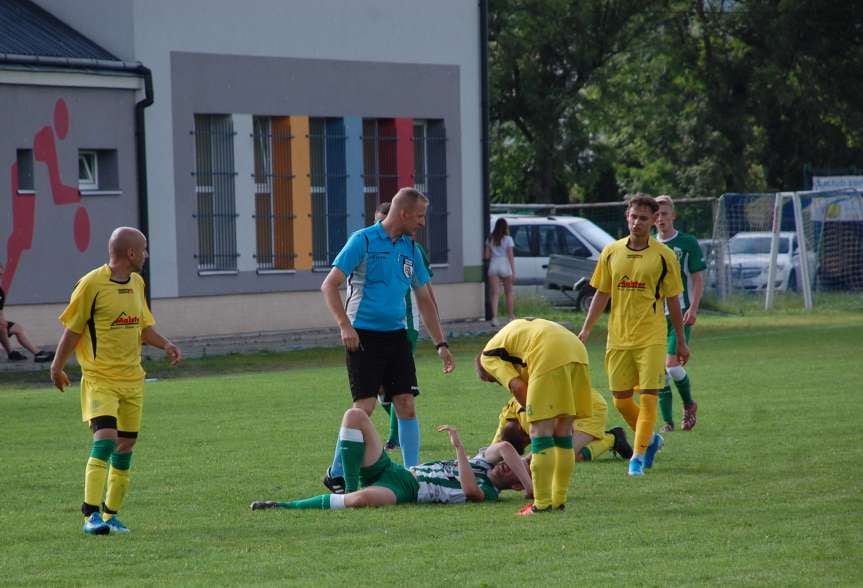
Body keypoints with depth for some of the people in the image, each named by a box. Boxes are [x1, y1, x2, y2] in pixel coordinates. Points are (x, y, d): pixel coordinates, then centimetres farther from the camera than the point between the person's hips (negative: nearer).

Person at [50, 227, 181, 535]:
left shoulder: (137, 283, 12)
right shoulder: (92, 284, -10)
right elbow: (73, 329, -4)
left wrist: (165, 344, 5)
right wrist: (57, 367, -1)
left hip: (132, 378, 7)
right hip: (100, 378, -7)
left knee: (126, 445, 8)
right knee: (105, 438, -20)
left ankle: (111, 514, 19)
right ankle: (91, 515, -22)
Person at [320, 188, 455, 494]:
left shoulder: (410, 248, 11)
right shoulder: (363, 240, -9)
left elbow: (424, 299, 19)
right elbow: (329, 285, -11)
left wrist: (441, 343, 16)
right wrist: (345, 325, -22)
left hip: (396, 334, 6)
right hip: (364, 335, -6)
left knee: (406, 404, -1)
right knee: (365, 405, -11)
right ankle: (336, 474, 1)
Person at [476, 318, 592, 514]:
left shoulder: (488, 356, 17)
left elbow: (517, 387, 2)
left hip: (550, 356, -8)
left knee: (541, 429, -4)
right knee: (563, 430, 14)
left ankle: (542, 504, -7)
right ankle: (559, 501, 18)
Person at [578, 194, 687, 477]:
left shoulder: (664, 256, -3)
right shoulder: (611, 252, 5)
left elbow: (672, 300, 3)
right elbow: (602, 294, 11)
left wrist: (681, 342, 5)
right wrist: (586, 329, 4)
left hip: (651, 339, -3)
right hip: (618, 338, 3)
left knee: (648, 398, -9)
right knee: (621, 401, 7)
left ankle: (638, 457, -3)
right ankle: (650, 439, 30)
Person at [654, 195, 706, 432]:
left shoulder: (688, 243, -1)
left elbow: (698, 279, -1)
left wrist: (693, 309, -12)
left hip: (680, 313, -4)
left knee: (672, 364, -15)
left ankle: (689, 404, 12)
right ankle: (667, 421, 6)